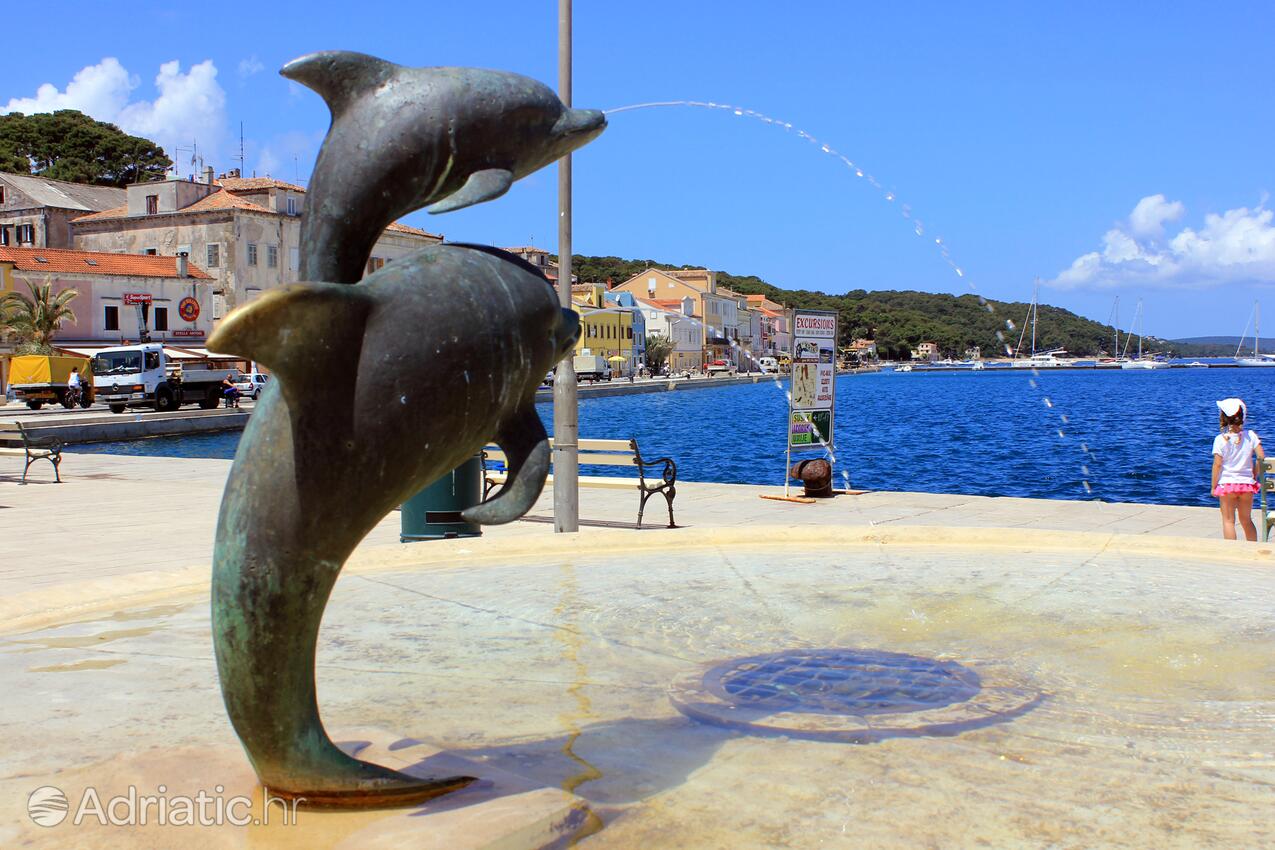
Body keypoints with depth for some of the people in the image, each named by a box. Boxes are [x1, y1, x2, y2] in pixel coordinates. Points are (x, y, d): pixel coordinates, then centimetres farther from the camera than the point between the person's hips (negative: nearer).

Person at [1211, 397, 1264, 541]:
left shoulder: (1220, 439, -11)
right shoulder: (1250, 436, -2)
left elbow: (1217, 465, -11)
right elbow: (1261, 457, -6)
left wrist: (1213, 486, -3)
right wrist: (1254, 475, 9)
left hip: (1226, 483, -3)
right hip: (1247, 483, 3)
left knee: (1228, 521, 2)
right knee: (1246, 520, 17)